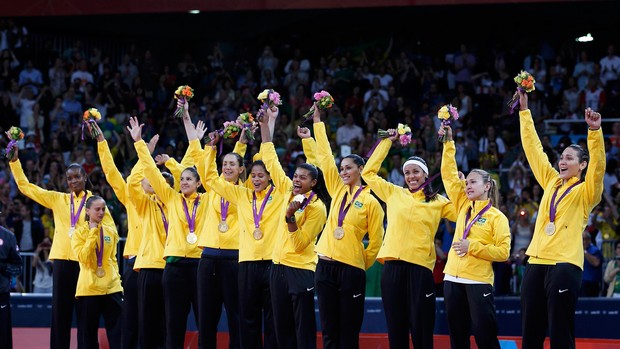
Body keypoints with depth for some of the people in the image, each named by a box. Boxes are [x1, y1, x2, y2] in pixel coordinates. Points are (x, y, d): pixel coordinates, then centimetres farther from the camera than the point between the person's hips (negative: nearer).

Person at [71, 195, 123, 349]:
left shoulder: (111, 231, 10)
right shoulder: (79, 233, -1)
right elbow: (83, 258, -15)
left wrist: (117, 280, 12)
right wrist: (93, 234, -14)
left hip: (112, 288, 3)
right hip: (88, 288, -3)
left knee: (118, 333, -1)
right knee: (88, 333, 2)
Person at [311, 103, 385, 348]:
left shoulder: (370, 202, -2)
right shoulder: (337, 191, 10)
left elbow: (376, 240, 2)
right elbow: (325, 157, 9)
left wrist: (363, 263, 2)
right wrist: (318, 122, 8)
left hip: (351, 270, -5)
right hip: (326, 265, 5)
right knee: (329, 329, 6)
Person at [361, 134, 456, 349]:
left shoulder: (438, 202, 10)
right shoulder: (393, 194, 14)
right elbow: (368, 172, 19)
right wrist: (387, 141, 19)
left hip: (420, 267, -2)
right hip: (393, 265, 2)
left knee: (420, 328, -3)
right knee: (396, 326, 5)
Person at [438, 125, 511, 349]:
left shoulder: (497, 217, -1)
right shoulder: (463, 206, 13)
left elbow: (503, 252, -8)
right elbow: (449, 175, 11)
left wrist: (473, 247, -16)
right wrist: (448, 143, 6)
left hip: (478, 282, -6)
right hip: (453, 279, 6)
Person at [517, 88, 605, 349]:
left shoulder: (586, 192, 2)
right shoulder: (551, 182, 16)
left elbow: (598, 164, -16)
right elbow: (533, 148, 19)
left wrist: (595, 131, -30)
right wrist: (524, 111, 18)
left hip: (565, 265, -6)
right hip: (536, 262, 6)